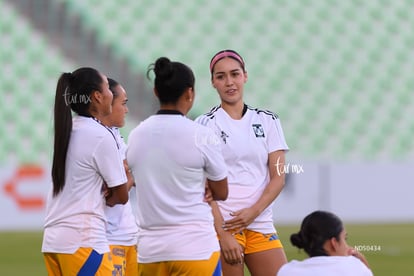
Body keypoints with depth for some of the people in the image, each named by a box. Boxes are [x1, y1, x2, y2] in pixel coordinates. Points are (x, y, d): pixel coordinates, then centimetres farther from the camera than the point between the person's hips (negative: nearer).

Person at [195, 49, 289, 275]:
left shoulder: (267, 121, 10)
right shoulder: (205, 124, 1)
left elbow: (278, 177, 4)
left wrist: (253, 211, -12)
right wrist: (223, 234, -14)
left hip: (261, 225, 3)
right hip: (220, 225, -3)